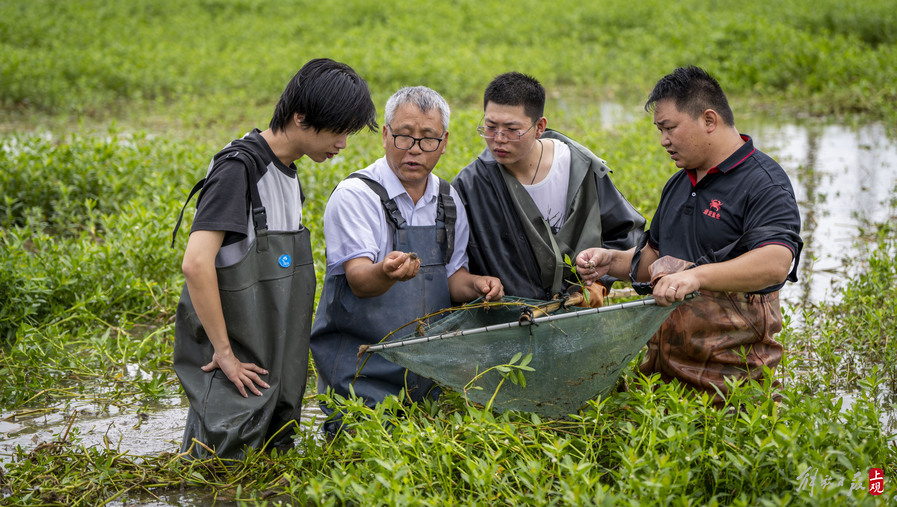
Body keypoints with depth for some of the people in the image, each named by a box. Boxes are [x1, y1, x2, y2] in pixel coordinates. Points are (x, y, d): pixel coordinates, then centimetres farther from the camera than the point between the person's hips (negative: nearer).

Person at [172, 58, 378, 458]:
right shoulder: (239, 167, -17)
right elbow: (196, 263, -25)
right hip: (239, 373, -9)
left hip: (275, 372, 9)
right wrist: (224, 352, -21)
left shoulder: (287, 173, 13)